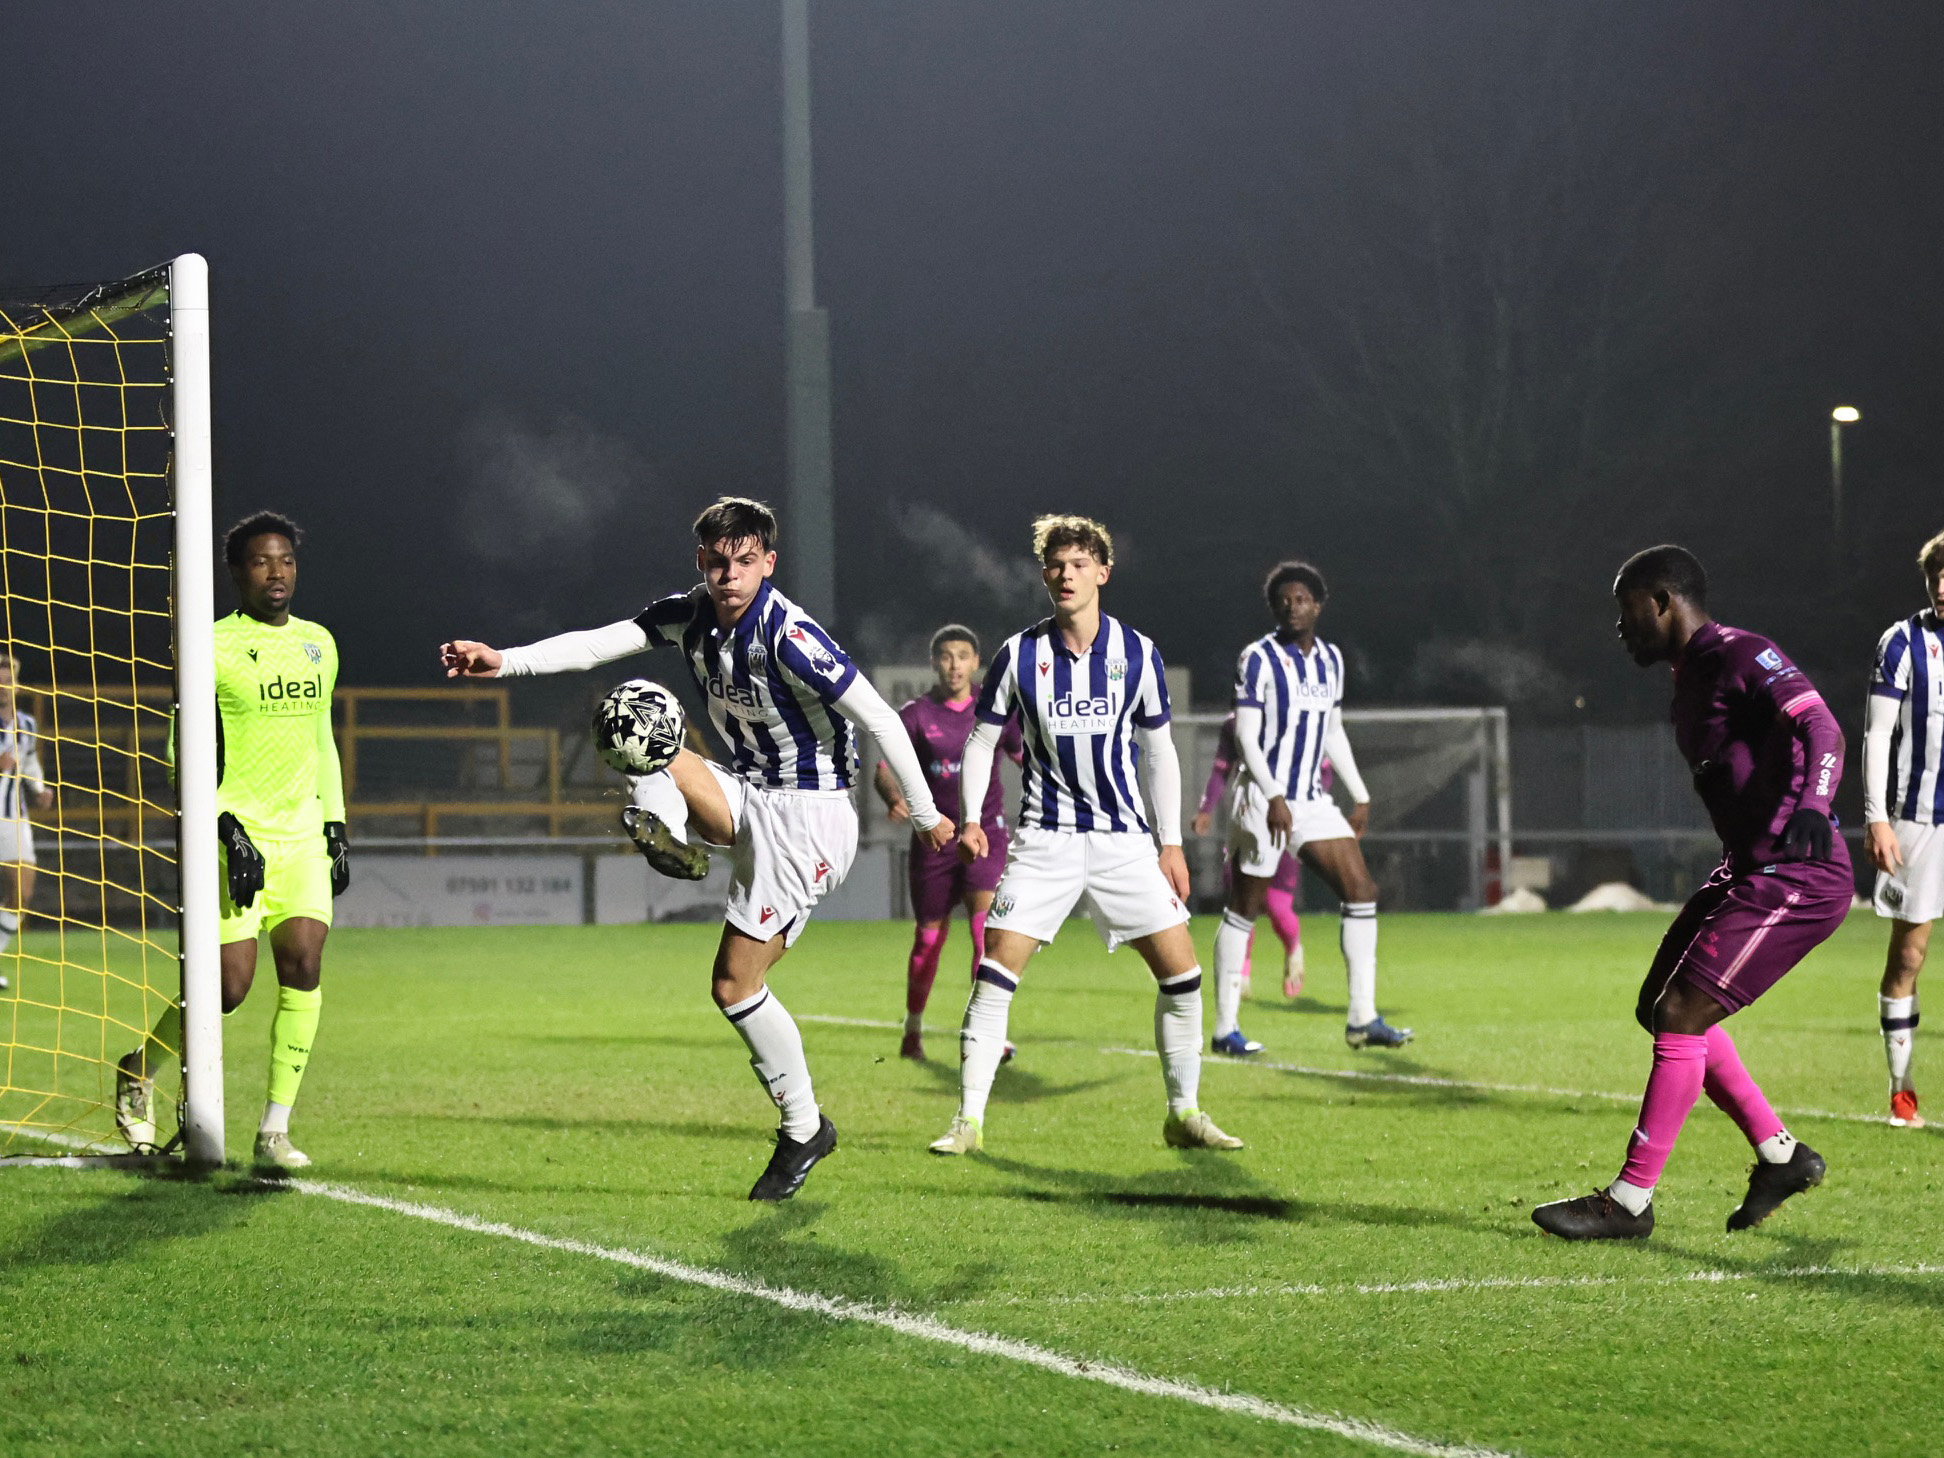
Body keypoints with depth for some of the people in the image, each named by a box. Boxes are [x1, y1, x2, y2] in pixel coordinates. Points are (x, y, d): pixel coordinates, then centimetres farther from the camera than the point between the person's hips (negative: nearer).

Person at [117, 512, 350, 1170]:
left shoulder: (318, 643, 13)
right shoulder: (212, 647, -6)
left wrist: (336, 827, 18)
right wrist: (230, 832, -17)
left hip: (303, 835, 5)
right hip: (236, 837, -5)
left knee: (303, 967, -11)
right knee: (229, 986, -8)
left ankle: (275, 1128, -5)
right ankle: (139, 1070, 20)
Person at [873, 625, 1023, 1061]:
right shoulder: (915, 715, -1)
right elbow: (885, 768, -9)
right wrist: (895, 799, -30)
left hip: (985, 832, 0)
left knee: (987, 920, -20)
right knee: (929, 938, 6)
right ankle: (913, 1032, 29)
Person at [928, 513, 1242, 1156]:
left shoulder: (1137, 654, -1)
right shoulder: (1019, 655, -4)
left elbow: (1158, 750, 8)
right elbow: (982, 739, 6)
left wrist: (1171, 843, 5)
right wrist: (970, 819, -7)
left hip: (1125, 836, 1)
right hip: (1046, 838, -1)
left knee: (1180, 969, -4)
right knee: (996, 968, -12)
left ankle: (1184, 1115, 11)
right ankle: (968, 1121, -5)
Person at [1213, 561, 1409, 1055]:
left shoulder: (1331, 659, 11)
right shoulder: (1258, 658, -9)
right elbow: (1245, 735, -14)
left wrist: (1360, 796, 17)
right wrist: (1274, 797, -23)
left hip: (1312, 801, 6)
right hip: (1263, 801, -6)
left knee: (1361, 890, -4)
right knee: (1244, 910, -1)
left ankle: (1362, 1018, -2)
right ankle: (1226, 1028, 6)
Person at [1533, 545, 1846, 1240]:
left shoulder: (1743, 657, -15)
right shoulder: (1691, 678, 16)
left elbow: (1819, 725, -30)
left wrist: (1811, 806, -47)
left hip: (1797, 877, -11)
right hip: (1748, 871, 11)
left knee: (1681, 1017, -12)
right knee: (1660, 1007, 15)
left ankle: (1630, 1201, -5)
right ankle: (1780, 1154, 21)